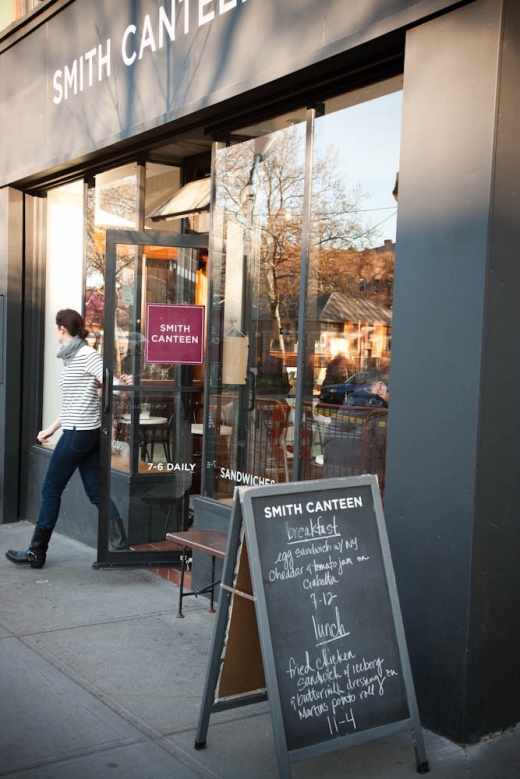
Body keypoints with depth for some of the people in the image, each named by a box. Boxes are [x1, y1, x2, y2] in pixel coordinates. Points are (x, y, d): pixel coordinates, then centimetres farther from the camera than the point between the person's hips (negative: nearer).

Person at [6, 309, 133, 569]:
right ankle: (120, 546, 7)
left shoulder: (86, 354, -12)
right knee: (96, 492, 8)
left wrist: (120, 383, -42)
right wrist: (52, 428, 23)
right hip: (86, 432, 9)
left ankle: (36, 552, 14)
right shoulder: (73, 357, 16)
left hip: (79, 433, -9)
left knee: (50, 490, 3)